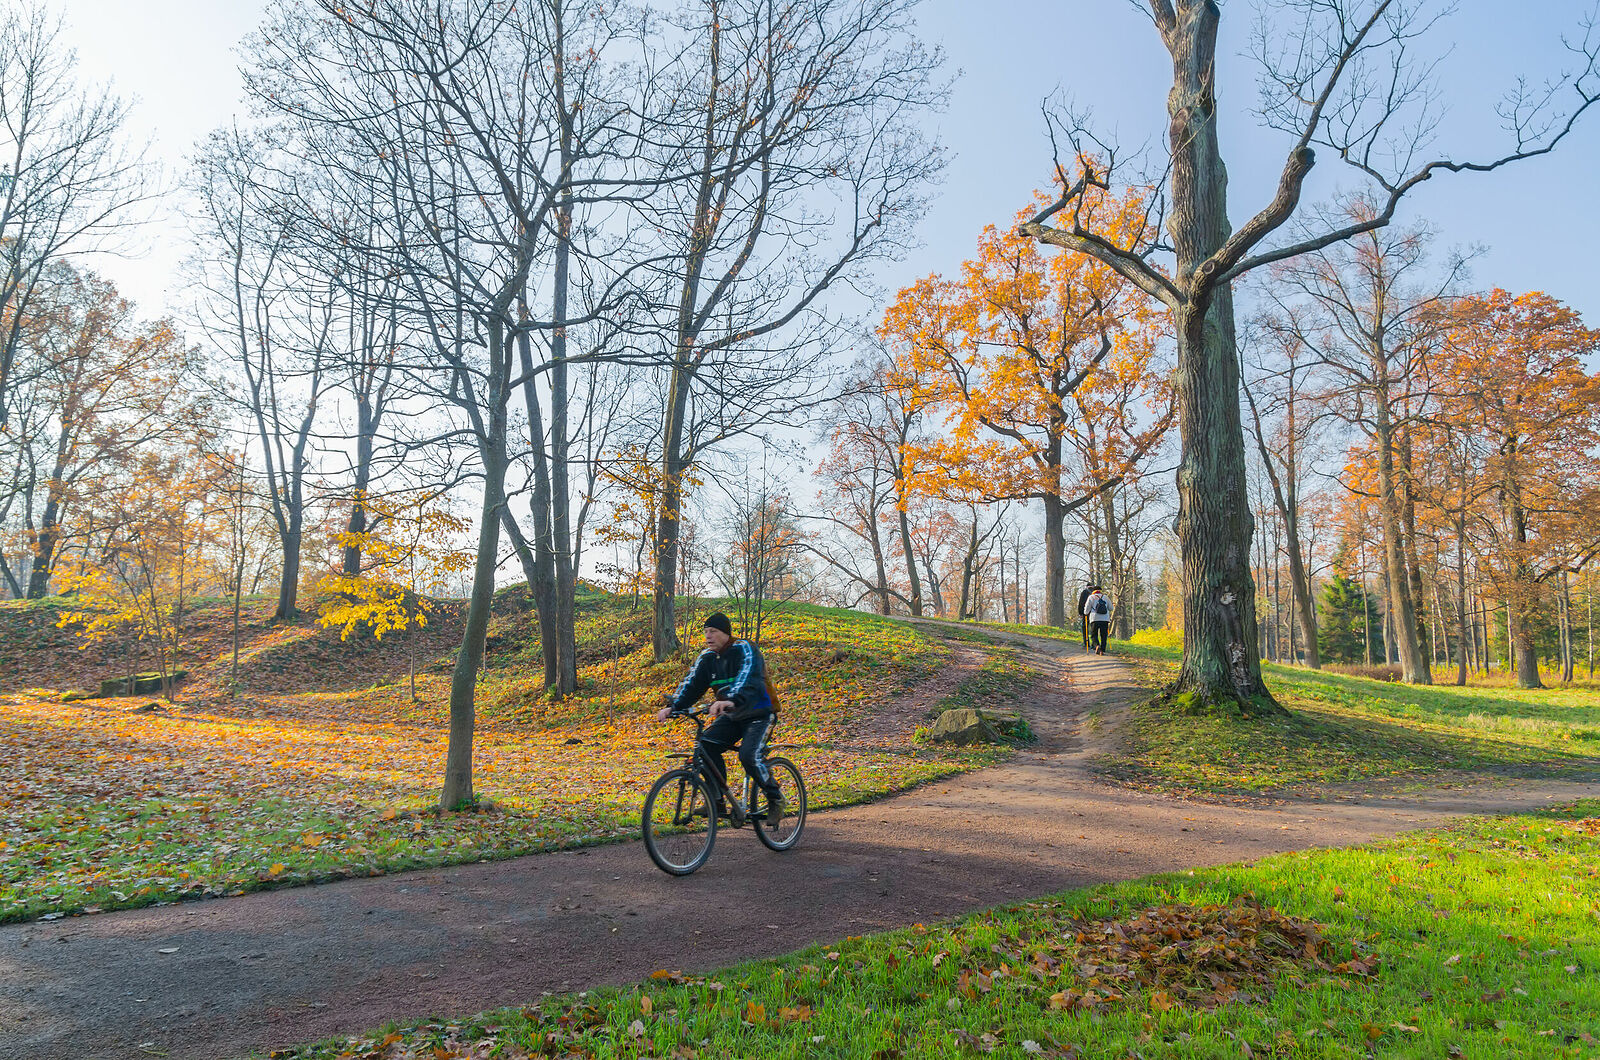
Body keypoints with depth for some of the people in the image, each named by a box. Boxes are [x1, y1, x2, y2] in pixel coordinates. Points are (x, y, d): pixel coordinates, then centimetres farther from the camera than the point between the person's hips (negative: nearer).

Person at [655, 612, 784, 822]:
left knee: (749, 755, -26)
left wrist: (731, 701, -55)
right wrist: (673, 706, -24)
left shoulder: (745, 650, -18)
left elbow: (748, 680, -36)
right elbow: (691, 682, -7)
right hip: (731, 717, 6)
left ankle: (775, 799, -3)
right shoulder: (707, 657, 2)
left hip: (759, 714, -6)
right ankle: (718, 801, -4)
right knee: (706, 746, -16)